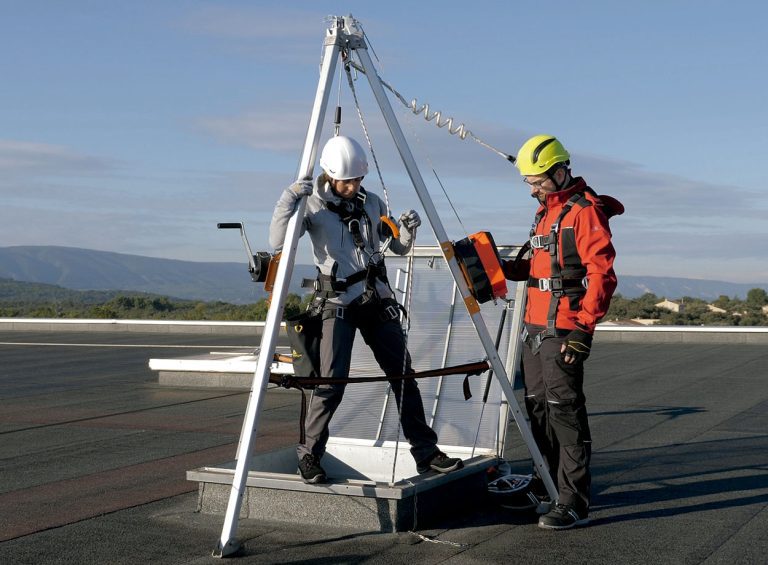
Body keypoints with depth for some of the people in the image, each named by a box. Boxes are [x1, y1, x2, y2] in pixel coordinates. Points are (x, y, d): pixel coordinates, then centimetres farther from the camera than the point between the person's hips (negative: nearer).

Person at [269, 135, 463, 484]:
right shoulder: (313, 205, -5)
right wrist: (288, 199, -28)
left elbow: (399, 248, 12)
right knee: (332, 381, -12)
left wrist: (408, 229, -9)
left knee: (403, 375, 4)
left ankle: (426, 451, 12)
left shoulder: (371, 203, 6)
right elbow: (277, 243, -16)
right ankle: (309, 454, 6)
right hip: (337, 303, -4)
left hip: (377, 300, 4)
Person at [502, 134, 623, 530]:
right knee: (538, 407, 14)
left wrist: (584, 328, -21)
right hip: (535, 326, 10)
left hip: (564, 330, -10)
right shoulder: (546, 211, 19)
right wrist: (504, 267, 7)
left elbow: (601, 275, -17)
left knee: (564, 410, -10)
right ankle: (548, 484, 26)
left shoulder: (585, 211, -11)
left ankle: (574, 503, -7)